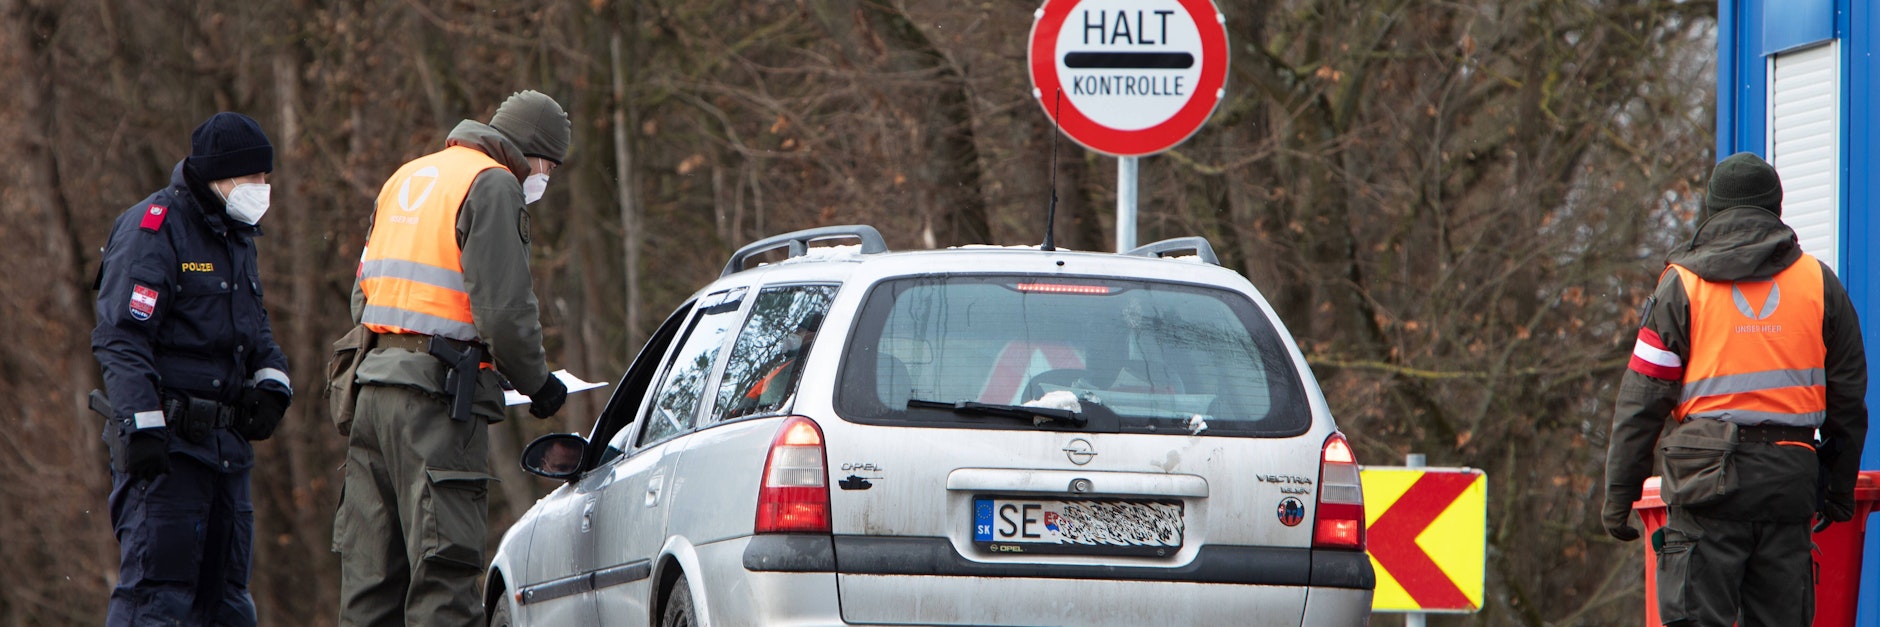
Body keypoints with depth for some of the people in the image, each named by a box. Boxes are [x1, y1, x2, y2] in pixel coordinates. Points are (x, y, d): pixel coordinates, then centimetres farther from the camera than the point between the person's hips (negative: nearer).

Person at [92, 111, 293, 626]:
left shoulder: (237, 236, 19)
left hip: (226, 443, 9)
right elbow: (121, 337, -17)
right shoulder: (152, 230, -10)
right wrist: (141, 425, -25)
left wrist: (272, 379, 6)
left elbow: (254, 328, 27)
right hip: (165, 445, -9)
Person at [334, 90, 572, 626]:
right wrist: (537, 382, -1)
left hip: (375, 381, 9)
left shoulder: (407, 178, 22)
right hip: (439, 396, -8)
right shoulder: (493, 185, -7)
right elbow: (503, 307, -14)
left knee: (372, 568, 9)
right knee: (444, 565, -11)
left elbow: (363, 295, 24)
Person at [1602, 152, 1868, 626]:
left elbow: (1642, 400, 0)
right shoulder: (1820, 284, 9)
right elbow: (1848, 396, 13)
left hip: (1707, 479, -2)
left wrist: (1620, 493, 5)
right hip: (1788, 480, 3)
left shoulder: (1681, 285, 2)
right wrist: (1839, 485, 22)